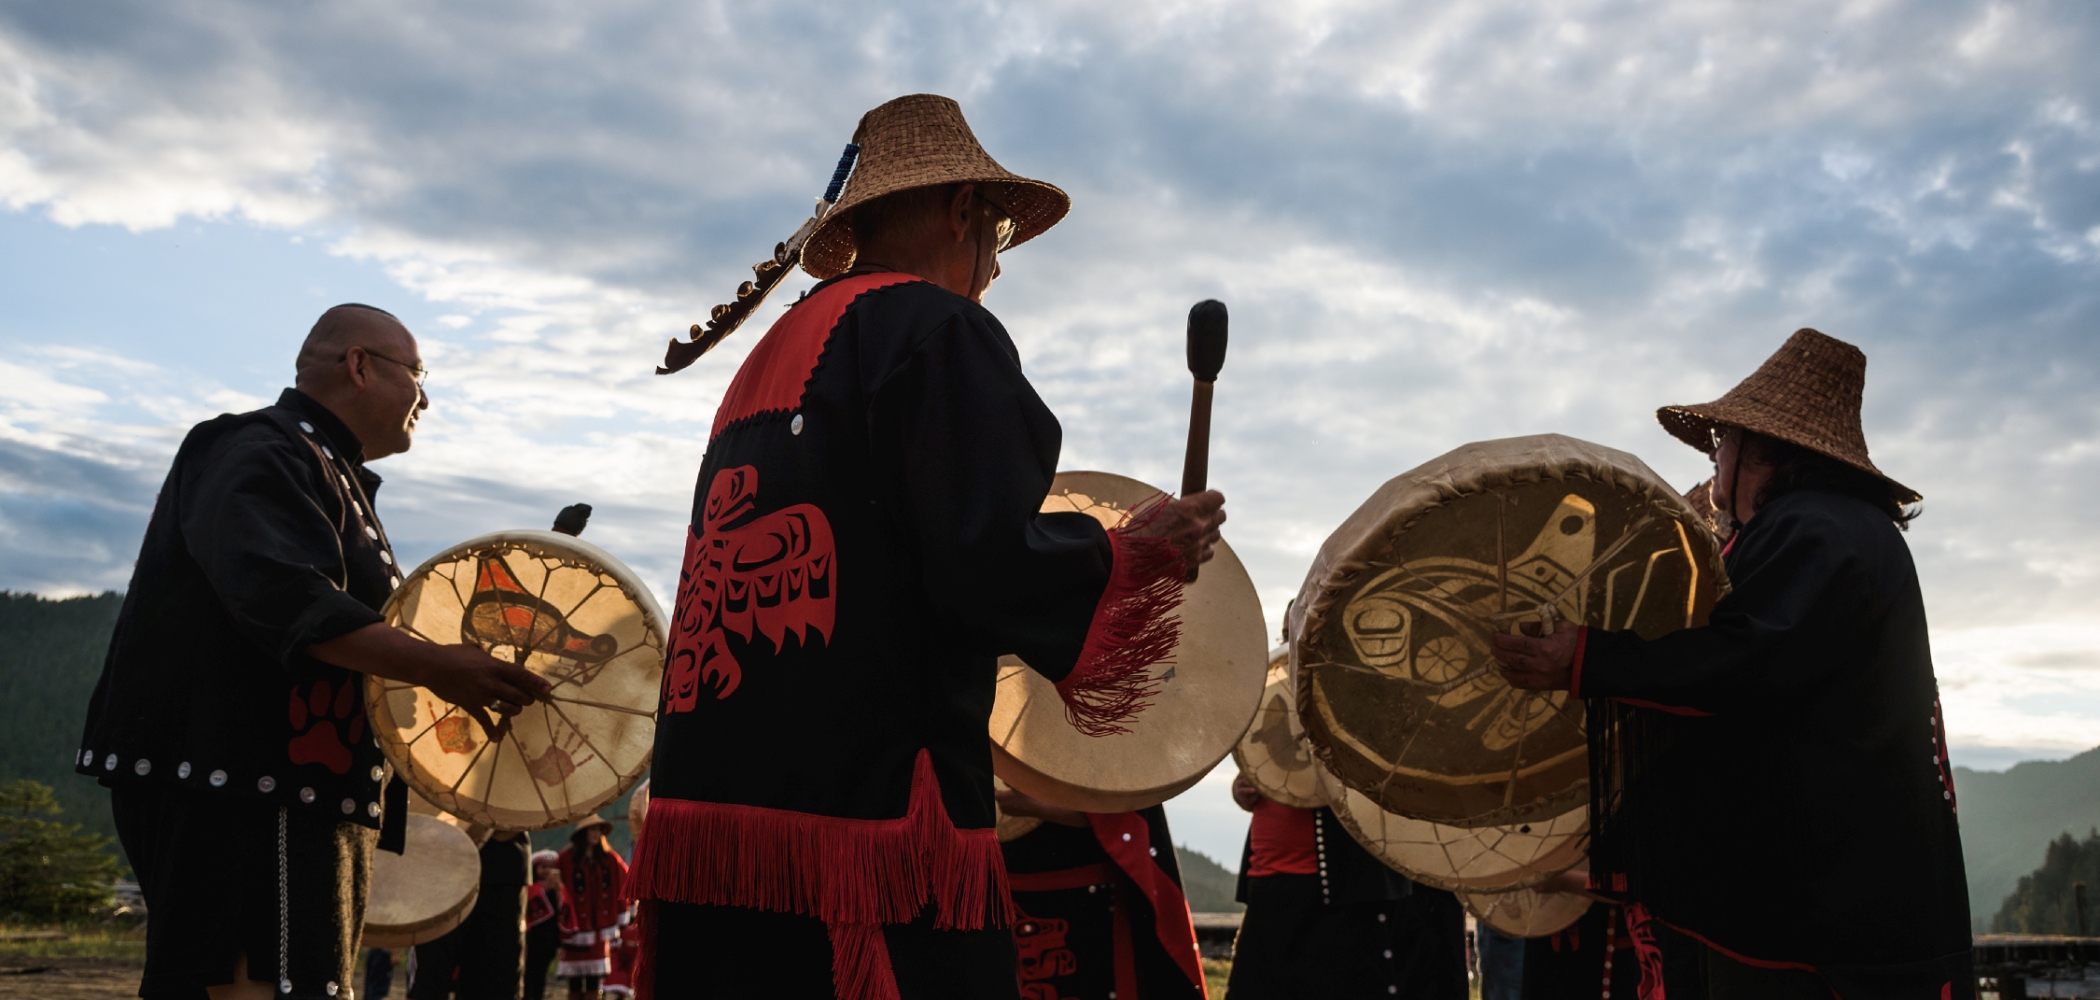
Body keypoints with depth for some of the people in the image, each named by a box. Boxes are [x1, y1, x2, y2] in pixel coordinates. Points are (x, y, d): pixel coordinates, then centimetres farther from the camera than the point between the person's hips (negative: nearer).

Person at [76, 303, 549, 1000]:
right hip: (246, 792, -11)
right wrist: (434, 665, -30)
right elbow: (286, 603, -27)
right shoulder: (260, 457, -10)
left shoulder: (330, 473, 24)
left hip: (303, 795, 11)